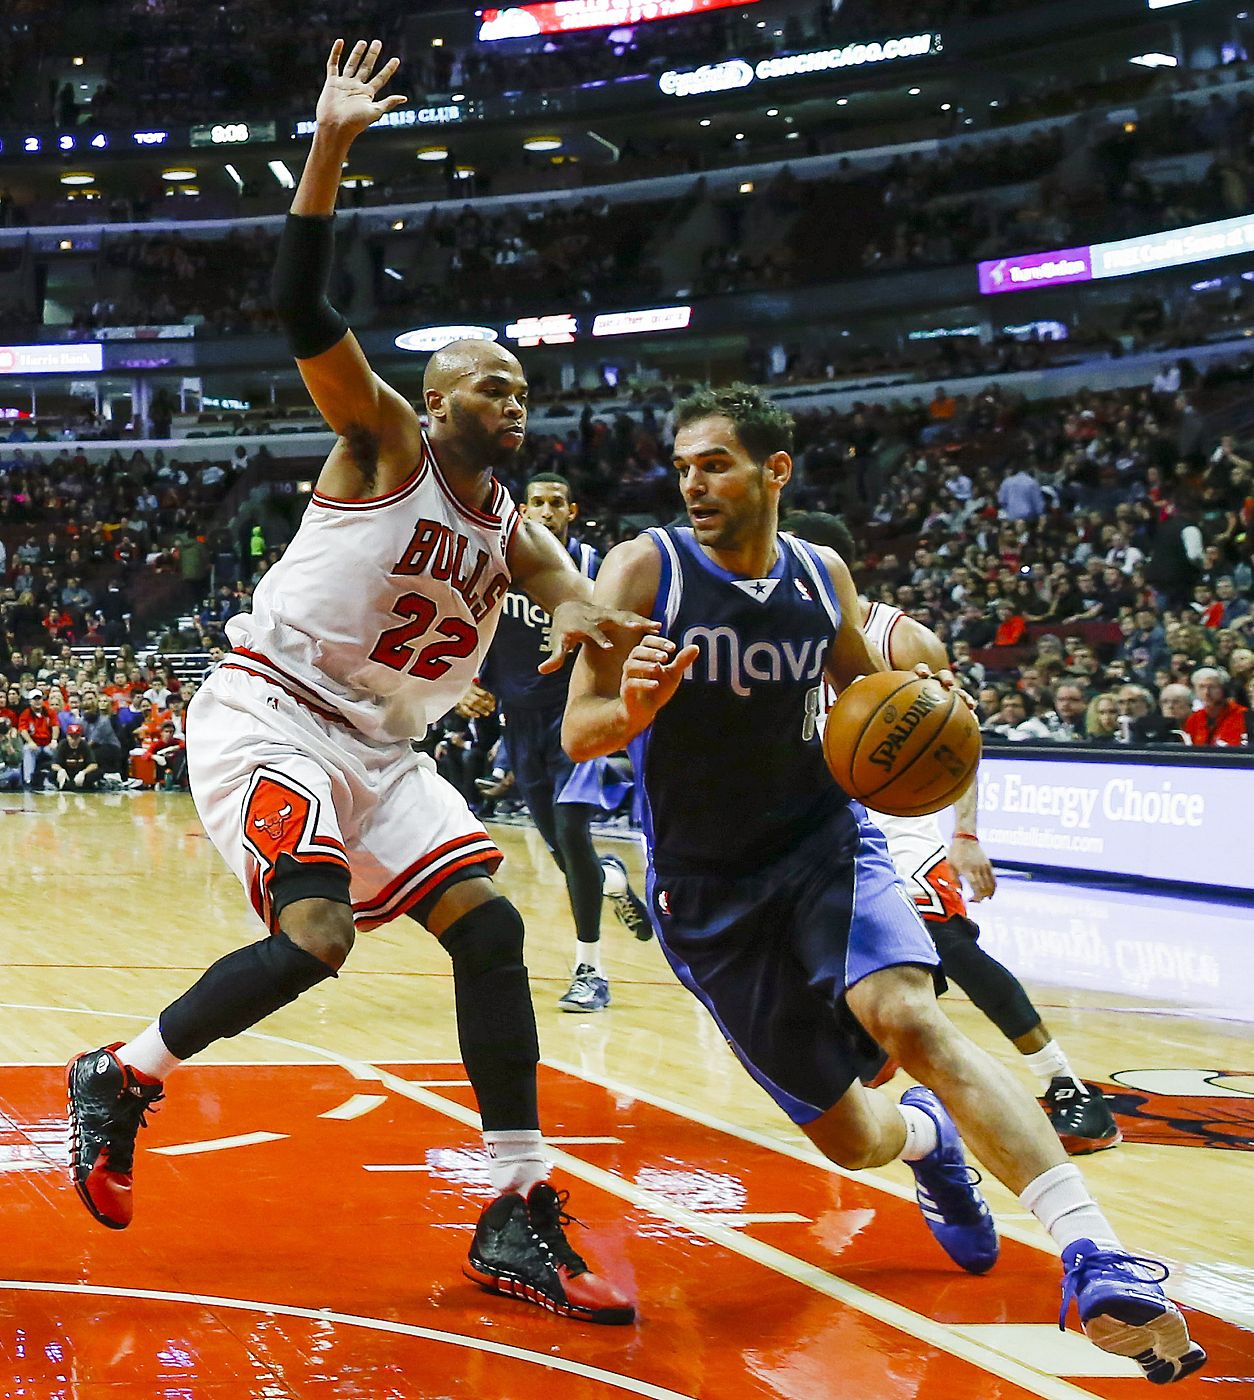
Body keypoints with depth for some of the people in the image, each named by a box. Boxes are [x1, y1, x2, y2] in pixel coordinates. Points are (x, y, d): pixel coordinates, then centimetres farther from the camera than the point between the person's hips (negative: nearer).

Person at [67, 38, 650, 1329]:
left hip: (381, 747, 8)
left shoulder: (512, 532, 13)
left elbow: (580, 602, -3)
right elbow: (302, 312, -19)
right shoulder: (385, 438, -4)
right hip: (268, 717, -7)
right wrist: (330, 150, -28)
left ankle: (520, 1223, -3)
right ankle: (119, 1079, 1)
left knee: (489, 926, -5)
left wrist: (586, 618, -29)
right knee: (316, 937, -25)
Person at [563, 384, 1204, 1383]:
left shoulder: (822, 575, 0)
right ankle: (926, 1140, 41)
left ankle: (1098, 1260, -37)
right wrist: (632, 710, -38)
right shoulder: (645, 569, -10)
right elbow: (578, 733, -14)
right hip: (706, 891, -1)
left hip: (824, 843, 1)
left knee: (910, 1017, -30)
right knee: (847, 1139, 1)